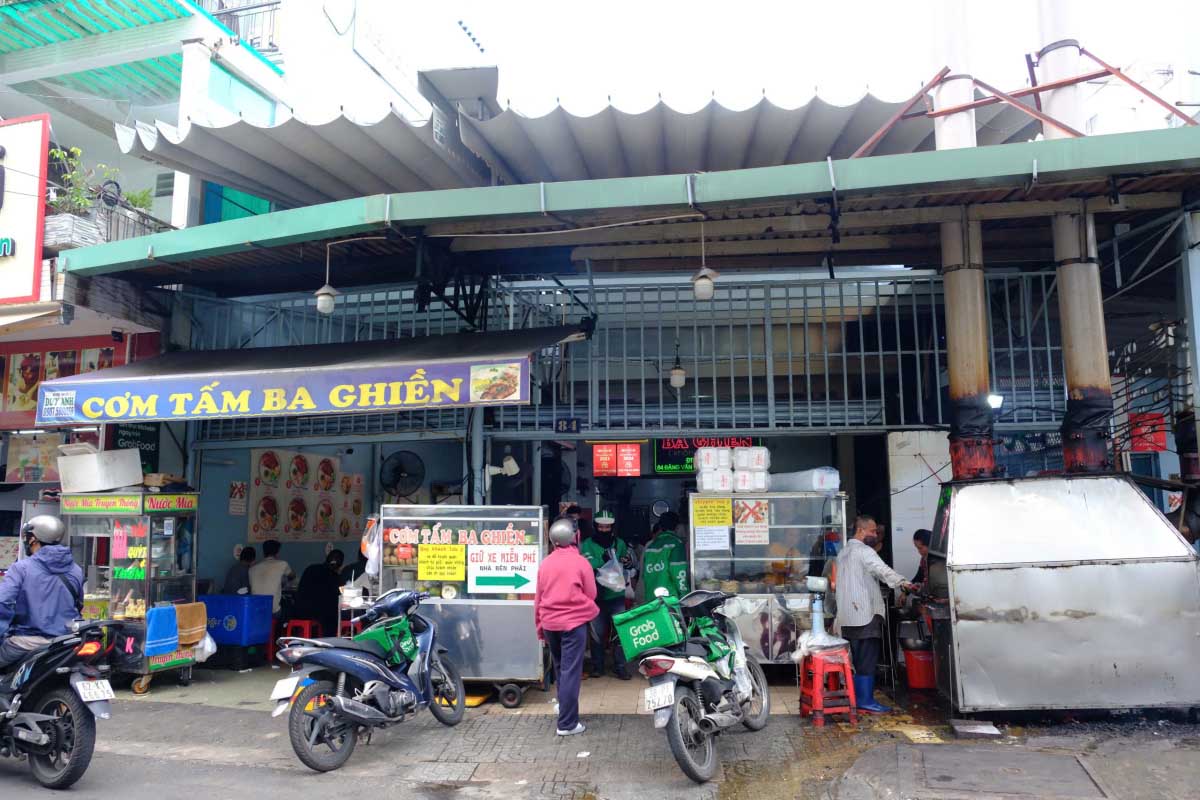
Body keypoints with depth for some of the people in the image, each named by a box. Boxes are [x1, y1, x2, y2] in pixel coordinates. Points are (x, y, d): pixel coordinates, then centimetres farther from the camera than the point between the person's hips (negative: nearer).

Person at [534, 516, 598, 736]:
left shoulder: (545, 563, 4)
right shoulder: (581, 562, -8)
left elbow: (538, 598, 9)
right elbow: (591, 594, -2)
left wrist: (540, 626, 18)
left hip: (549, 623, 5)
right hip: (574, 622, -5)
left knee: (560, 668, 21)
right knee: (571, 671, -2)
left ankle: (564, 706, 36)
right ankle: (567, 723, -2)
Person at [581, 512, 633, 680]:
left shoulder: (619, 544, 7)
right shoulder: (587, 544, -2)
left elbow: (629, 565, 8)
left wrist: (627, 562, -16)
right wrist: (603, 559, -31)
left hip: (616, 595, 2)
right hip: (596, 595, -2)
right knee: (598, 633, 9)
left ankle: (620, 666, 14)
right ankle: (597, 666, 21)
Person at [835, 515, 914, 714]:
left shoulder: (843, 552, 19)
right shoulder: (864, 551, -11)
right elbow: (883, 571, -28)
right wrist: (903, 582, -38)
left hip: (848, 616, 9)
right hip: (866, 615, -9)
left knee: (856, 659, 12)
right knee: (868, 660, -5)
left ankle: (856, 698, 15)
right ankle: (866, 701, -3)